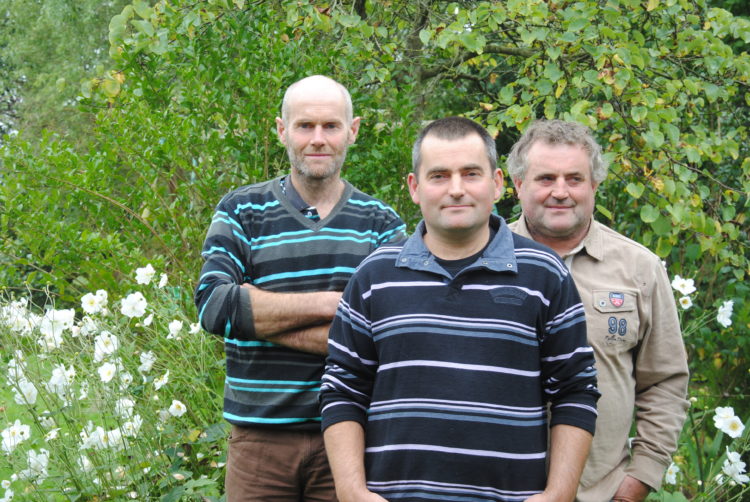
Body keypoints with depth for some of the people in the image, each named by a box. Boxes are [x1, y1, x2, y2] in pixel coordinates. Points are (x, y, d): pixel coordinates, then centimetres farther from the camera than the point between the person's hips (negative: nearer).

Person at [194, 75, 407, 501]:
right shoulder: (241, 212, 6)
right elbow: (213, 305, -10)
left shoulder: (382, 225, 6)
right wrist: (328, 303, -13)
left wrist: (259, 316, -12)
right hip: (261, 436, 0)